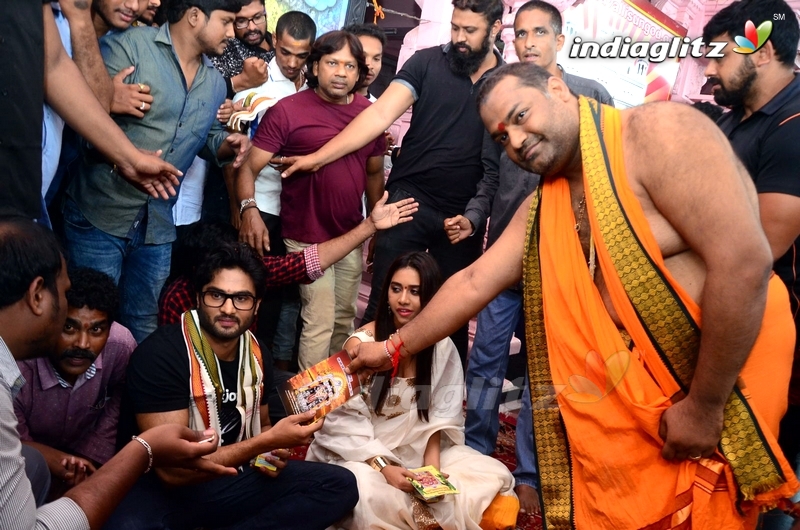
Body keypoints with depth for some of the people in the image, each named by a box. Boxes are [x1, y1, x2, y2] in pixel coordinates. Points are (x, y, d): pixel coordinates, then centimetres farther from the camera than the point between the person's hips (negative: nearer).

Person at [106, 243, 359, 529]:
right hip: (164, 489, -6)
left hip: (232, 479, 7)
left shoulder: (255, 353, 2)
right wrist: (269, 440, -26)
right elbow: (174, 470, -24)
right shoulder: (160, 354, -20)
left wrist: (270, 452, -4)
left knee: (341, 485, -8)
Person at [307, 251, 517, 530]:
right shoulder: (360, 344, -15)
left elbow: (438, 415, 0)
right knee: (366, 490, -37)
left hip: (417, 448, 4)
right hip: (362, 451, -4)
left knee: (494, 475, -11)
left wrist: (432, 465, -14)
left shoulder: (442, 346, -3)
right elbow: (348, 420, -15)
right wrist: (383, 467, -25)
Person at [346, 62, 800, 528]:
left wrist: (705, 405, -19)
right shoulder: (540, 209, 7)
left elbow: (743, 261, -24)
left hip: (726, 394, -6)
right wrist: (395, 349, 13)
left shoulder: (657, 132, -17)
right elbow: (474, 283, 13)